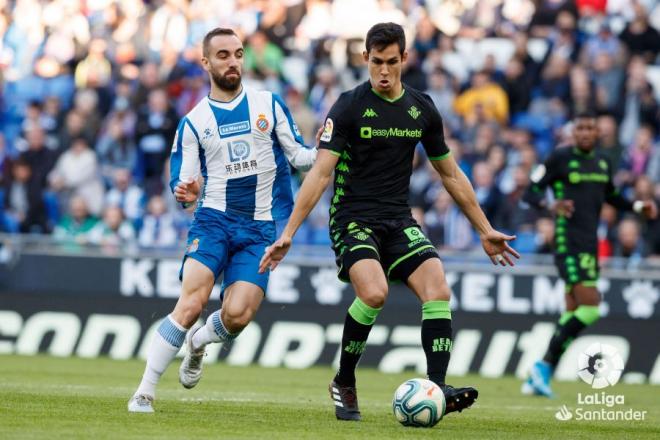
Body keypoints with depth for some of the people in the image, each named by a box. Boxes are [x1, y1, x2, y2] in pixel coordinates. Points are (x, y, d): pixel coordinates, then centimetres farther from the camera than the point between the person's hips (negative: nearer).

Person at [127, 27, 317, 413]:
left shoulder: (269, 104, 7)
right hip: (213, 220, -1)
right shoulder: (194, 121, 5)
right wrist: (187, 193, -18)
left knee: (238, 316, -14)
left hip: (259, 228, 1)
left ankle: (198, 342, 22)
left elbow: (297, 155, 10)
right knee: (192, 302, -20)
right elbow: (182, 182, 6)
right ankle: (145, 392, -12)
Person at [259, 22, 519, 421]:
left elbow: (451, 175, 17)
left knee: (438, 291, -18)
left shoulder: (422, 109, 7)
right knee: (373, 293, -29)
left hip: (399, 222, 5)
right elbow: (320, 173, -10)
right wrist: (288, 234, -17)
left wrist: (485, 230, 18)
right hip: (354, 219, -4)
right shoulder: (349, 106, -7)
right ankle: (344, 384, -9)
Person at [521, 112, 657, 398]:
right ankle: (544, 365, -9)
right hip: (568, 244, -8)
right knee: (590, 307, -19)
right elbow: (529, 193, -4)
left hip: (590, 245, 8)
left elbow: (610, 196, 31)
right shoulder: (559, 158, -5)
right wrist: (550, 204, -25)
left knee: (574, 314, 7)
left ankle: (537, 379, 13)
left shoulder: (602, 162, 14)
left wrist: (638, 207, 15)